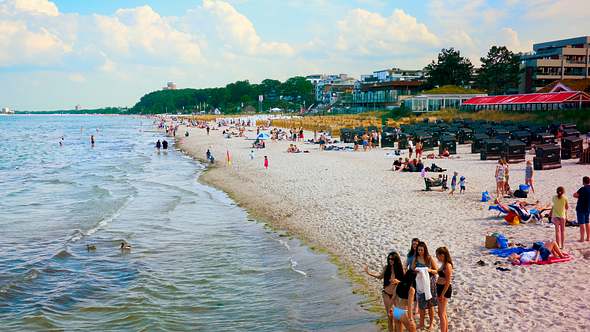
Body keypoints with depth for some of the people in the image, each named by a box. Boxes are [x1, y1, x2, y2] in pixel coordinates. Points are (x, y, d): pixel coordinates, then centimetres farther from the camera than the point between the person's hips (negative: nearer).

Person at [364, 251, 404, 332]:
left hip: (396, 295, -1)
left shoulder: (400, 269, -12)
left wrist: (398, 281, -26)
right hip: (387, 294, 1)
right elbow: (380, 276, 9)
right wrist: (369, 273, 0)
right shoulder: (386, 267, -8)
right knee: (389, 316, 6)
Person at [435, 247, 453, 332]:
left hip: (445, 289, -10)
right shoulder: (443, 264, 9)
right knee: (443, 313, 17)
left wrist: (442, 294, -19)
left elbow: (448, 282, -20)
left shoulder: (447, 266, -20)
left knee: (441, 314, -4)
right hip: (440, 288, 10)